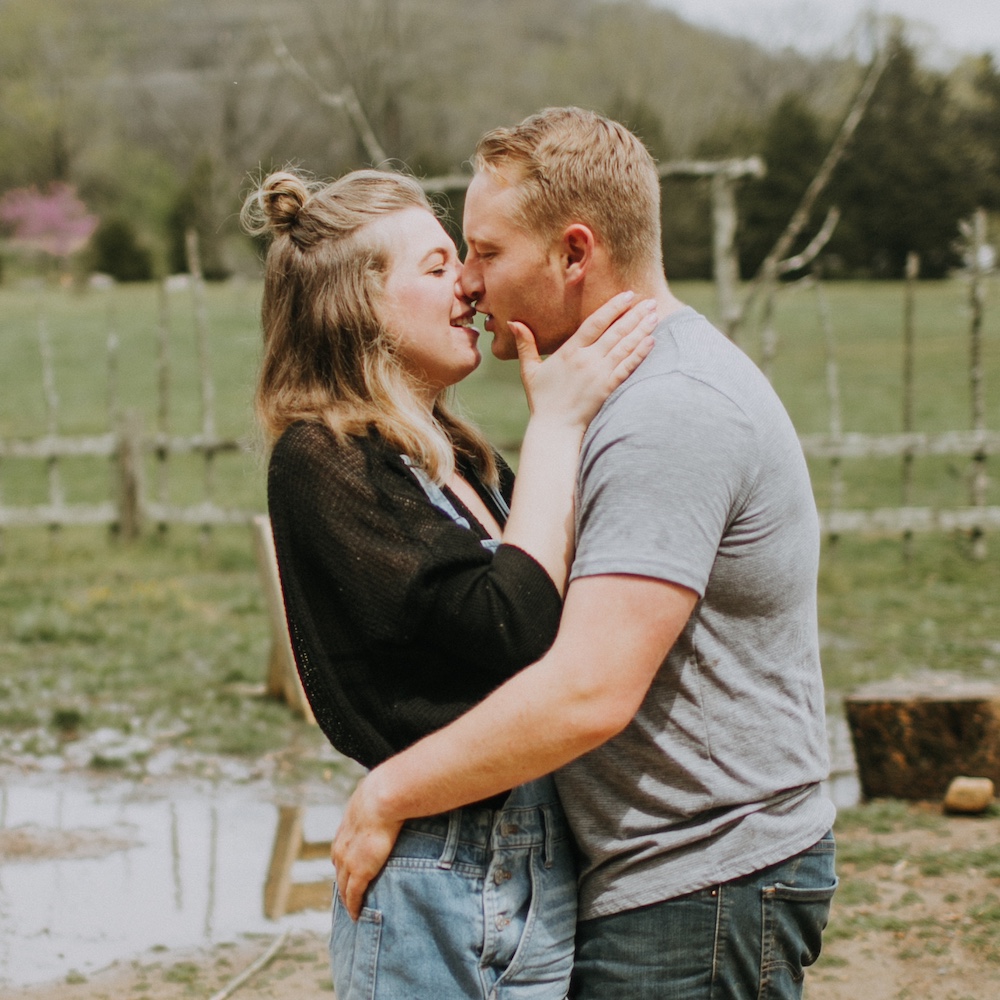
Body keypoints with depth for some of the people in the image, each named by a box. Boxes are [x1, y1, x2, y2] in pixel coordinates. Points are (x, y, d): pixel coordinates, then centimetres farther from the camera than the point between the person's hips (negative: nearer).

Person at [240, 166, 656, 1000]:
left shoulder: (462, 460, 13)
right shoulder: (320, 462, -12)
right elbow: (514, 628, -20)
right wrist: (557, 421, -14)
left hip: (547, 863, 8)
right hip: (444, 888, -8)